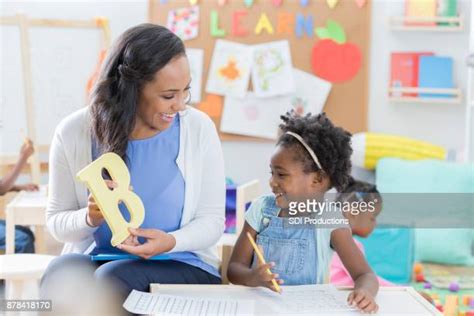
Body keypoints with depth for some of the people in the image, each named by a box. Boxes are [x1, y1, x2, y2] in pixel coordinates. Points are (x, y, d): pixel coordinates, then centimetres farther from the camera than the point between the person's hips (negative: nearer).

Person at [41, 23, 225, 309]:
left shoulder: (199, 128, -7)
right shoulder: (74, 133, -5)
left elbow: (211, 220, -1)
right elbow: (57, 221, 5)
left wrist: (170, 242, -22)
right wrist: (90, 218, -18)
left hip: (182, 266, -1)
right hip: (96, 260, 2)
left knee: (112, 278, -33)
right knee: (61, 273, -32)